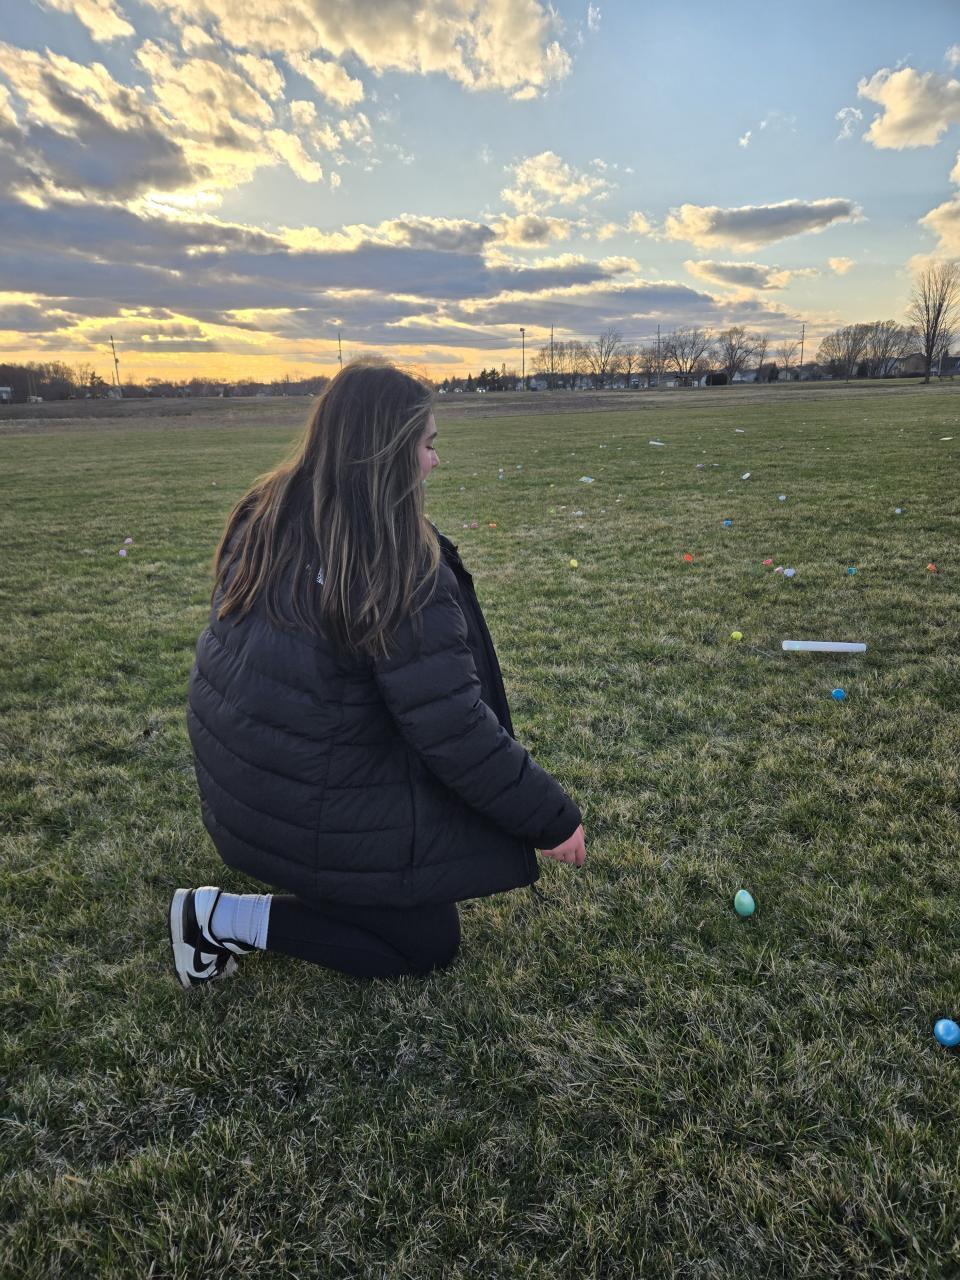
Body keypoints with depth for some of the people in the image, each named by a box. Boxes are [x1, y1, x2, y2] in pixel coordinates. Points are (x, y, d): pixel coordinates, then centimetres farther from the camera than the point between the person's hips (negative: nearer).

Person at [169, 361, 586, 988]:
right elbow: (457, 734, -24)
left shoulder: (264, 517, -3)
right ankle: (229, 920, 2)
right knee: (430, 947, 13)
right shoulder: (399, 574, -27)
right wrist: (555, 818, -11)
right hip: (308, 820, -8)